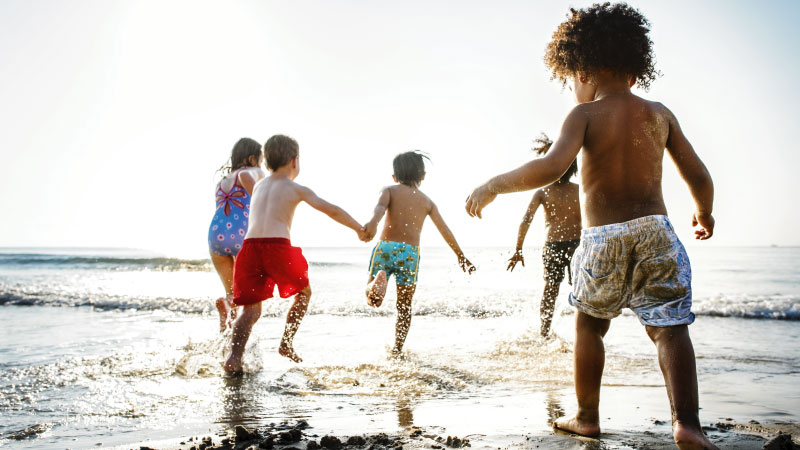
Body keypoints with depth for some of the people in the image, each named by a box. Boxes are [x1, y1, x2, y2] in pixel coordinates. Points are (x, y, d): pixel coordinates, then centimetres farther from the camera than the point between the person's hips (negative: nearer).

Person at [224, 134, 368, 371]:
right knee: (304, 291, 22)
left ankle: (234, 356, -12)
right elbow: (332, 211, 6)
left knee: (251, 309, 8)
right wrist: (359, 229, 16)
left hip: (250, 246, 4)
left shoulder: (258, 187, 24)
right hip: (278, 246, -4)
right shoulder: (297, 189, 10)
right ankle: (286, 343, 16)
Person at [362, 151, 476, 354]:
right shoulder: (427, 201, 15)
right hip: (410, 252, 1)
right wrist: (460, 256, 21)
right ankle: (397, 348, 11)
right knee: (404, 306, 14)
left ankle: (378, 283, -29)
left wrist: (373, 222, -34)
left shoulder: (389, 190, 10)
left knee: (371, 298, 5)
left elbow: (381, 206, -14)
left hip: (385, 247, -1)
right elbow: (445, 231, 13)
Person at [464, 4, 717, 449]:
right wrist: (705, 214, 28)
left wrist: (493, 185, -14)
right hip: (654, 230, 2)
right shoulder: (660, 114, 7)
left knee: (589, 325, 17)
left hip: (602, 238, -2)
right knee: (670, 327, 2)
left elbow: (551, 167, -23)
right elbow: (699, 176, 9)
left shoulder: (585, 115, -5)